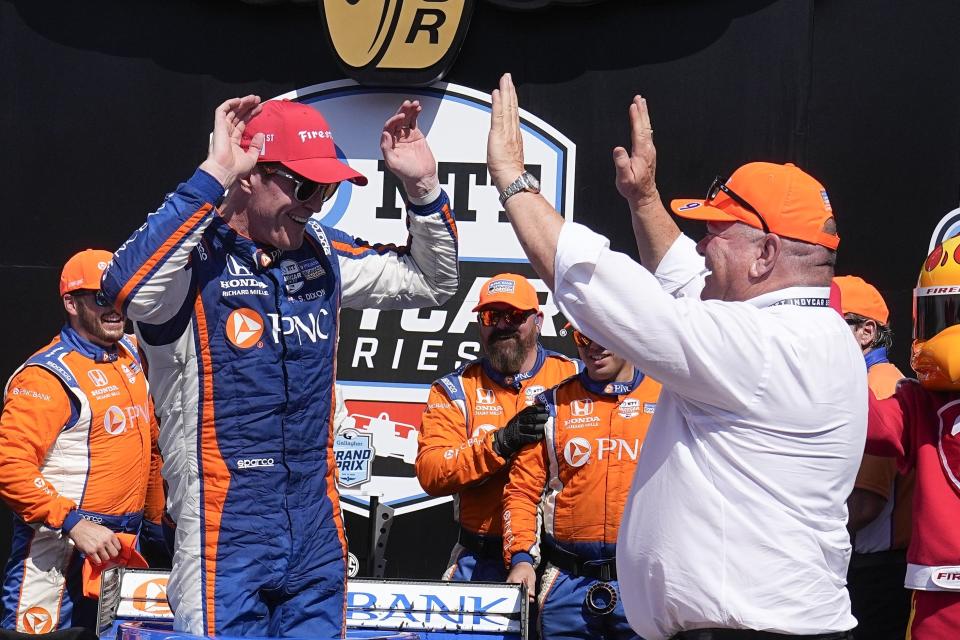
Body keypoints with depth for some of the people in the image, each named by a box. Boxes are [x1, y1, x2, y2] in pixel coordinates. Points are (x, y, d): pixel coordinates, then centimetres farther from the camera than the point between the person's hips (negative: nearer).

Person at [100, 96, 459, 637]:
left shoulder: (322, 254, 8)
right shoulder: (196, 253, -12)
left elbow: (433, 282, 19)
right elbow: (128, 288, -35)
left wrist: (424, 189, 3)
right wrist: (212, 178, -31)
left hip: (318, 537, 6)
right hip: (226, 544, -6)